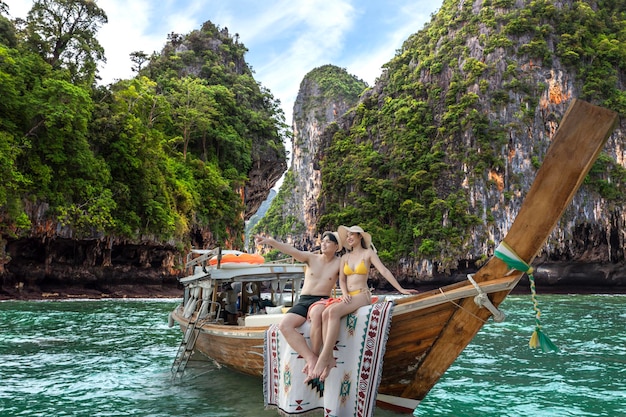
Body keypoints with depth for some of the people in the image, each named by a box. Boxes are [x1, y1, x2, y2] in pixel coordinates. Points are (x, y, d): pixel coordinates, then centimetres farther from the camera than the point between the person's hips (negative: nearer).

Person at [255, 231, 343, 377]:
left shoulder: (339, 263, 7)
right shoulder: (311, 258, 8)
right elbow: (291, 251, -5)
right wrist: (269, 241, -18)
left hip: (321, 300, -3)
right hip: (302, 301, 3)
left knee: (316, 313, -41)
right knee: (284, 325, -24)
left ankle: (314, 356, -26)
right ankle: (311, 358, -27)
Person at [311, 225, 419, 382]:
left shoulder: (368, 253, 4)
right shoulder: (345, 257, 18)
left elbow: (384, 271, -4)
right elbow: (342, 279, 14)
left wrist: (401, 289, -11)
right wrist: (345, 293, -7)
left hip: (362, 295, -5)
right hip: (348, 296, 5)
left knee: (334, 312, -34)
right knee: (326, 313, -28)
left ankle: (323, 358, -37)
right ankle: (330, 358, -31)